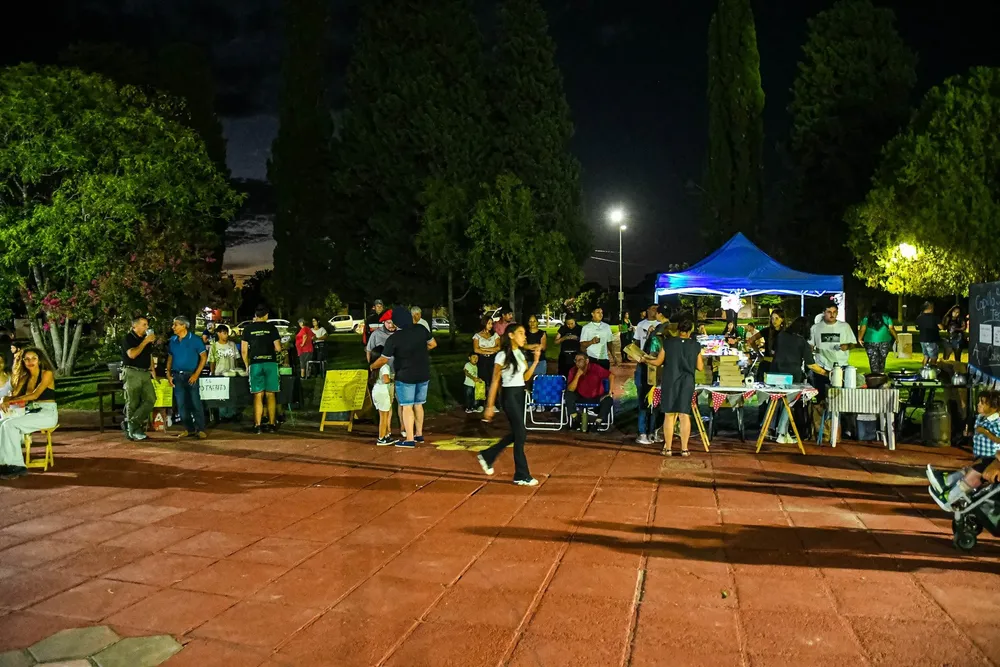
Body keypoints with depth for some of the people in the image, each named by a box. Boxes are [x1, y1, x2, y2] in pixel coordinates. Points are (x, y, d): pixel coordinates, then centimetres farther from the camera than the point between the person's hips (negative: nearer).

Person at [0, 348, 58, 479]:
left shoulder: (47, 374, -3)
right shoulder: (25, 378, 17)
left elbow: (35, 395, -15)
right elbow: (14, 395, 7)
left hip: (47, 413, -6)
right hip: (30, 412, 6)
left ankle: (15, 465, -23)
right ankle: (13, 465, -25)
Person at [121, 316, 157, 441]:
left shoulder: (146, 338, 16)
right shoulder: (128, 338, -5)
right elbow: (132, 354, -20)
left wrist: (153, 371, 17)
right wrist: (145, 342, -18)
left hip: (145, 374, 6)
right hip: (132, 373, -6)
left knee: (151, 399, -7)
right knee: (133, 403, -2)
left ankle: (133, 423, 0)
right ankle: (133, 431, 4)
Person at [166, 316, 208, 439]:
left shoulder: (195, 340, -5)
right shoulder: (172, 341, 9)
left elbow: (204, 357, -5)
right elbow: (170, 358, 16)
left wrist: (196, 374, -12)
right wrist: (168, 374, 5)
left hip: (190, 376, -5)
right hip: (177, 376, 5)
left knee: (195, 403, -6)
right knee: (181, 405, 7)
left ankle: (200, 429, 0)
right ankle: (189, 429, 16)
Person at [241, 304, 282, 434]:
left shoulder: (248, 329, 5)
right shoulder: (272, 327, 1)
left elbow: (244, 350, 4)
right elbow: (278, 348, -2)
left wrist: (247, 365, 15)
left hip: (255, 364, 1)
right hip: (270, 363, -1)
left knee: (258, 396, 3)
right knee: (271, 395, 6)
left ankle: (258, 425, 1)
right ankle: (272, 424, 9)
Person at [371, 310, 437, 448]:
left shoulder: (394, 338, -16)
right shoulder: (421, 329, -4)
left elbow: (383, 359, -9)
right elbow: (433, 344, 9)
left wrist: (372, 367, 9)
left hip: (406, 376, -5)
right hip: (423, 374, 5)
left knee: (407, 407, 0)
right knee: (418, 405, 17)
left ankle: (410, 440, -1)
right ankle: (419, 434, 26)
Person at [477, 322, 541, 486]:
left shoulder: (521, 354, 11)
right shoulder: (503, 355, -11)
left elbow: (525, 377, 11)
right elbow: (495, 382, -10)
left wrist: (536, 361, 0)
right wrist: (490, 406, -11)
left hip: (520, 394, 8)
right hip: (509, 395, -8)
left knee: (516, 433, 14)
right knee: (521, 433, -7)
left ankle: (487, 456, 31)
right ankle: (522, 475, 3)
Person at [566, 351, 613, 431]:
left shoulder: (595, 368, -21)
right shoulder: (573, 371, -16)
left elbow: (610, 375, -14)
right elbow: (570, 389, -24)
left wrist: (610, 391, -21)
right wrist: (578, 375, -33)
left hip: (597, 397, -1)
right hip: (581, 397, 1)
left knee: (609, 400, -29)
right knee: (568, 395, -25)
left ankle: (598, 422, -12)